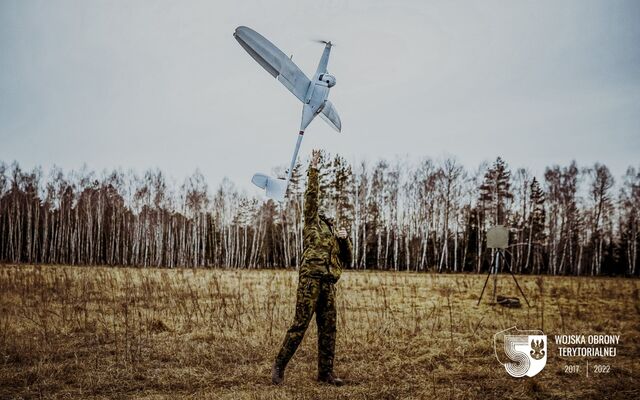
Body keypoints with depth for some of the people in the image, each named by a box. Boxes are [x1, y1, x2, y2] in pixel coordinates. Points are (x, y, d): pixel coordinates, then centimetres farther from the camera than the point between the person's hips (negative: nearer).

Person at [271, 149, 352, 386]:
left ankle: (326, 372, 13)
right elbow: (311, 195, -2)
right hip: (311, 278, -6)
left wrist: (345, 240, 3)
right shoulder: (312, 222, 11)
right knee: (300, 324, -8)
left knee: (328, 328, 6)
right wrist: (313, 169, -6)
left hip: (329, 283, 6)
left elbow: (347, 260, 20)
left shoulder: (334, 232, 25)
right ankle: (279, 366, 2)